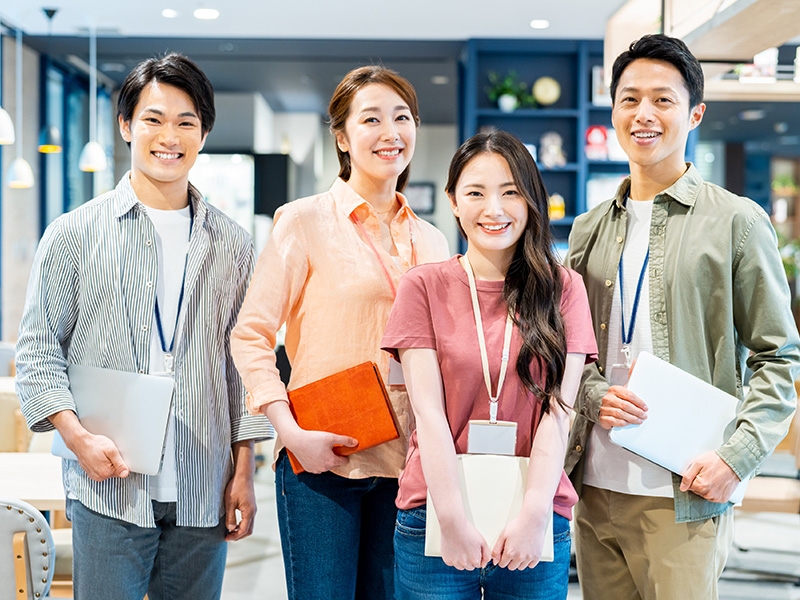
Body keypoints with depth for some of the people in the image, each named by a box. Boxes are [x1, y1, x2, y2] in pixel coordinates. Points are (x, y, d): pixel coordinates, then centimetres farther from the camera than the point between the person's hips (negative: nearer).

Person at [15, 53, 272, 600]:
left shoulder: (231, 245, 9)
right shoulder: (75, 234, 1)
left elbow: (242, 364, 11)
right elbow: (38, 351, 1)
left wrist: (244, 472, 7)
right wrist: (80, 438, -12)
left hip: (202, 494, 3)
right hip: (108, 490, -2)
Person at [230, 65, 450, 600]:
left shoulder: (431, 240, 13)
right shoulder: (306, 221, -2)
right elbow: (250, 336, -5)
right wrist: (290, 431, -15)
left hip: (403, 463, 5)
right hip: (321, 458, -4)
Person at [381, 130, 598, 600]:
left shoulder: (564, 288, 5)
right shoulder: (425, 287, 2)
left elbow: (557, 411, -2)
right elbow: (428, 410, -5)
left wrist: (535, 513, -12)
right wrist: (454, 519, -11)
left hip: (535, 520, 1)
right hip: (438, 516, 0)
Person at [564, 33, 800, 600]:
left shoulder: (737, 222, 0)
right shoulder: (590, 229, 13)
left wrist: (737, 456, -12)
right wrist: (595, 396, -5)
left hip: (684, 494, -4)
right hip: (595, 488, 4)